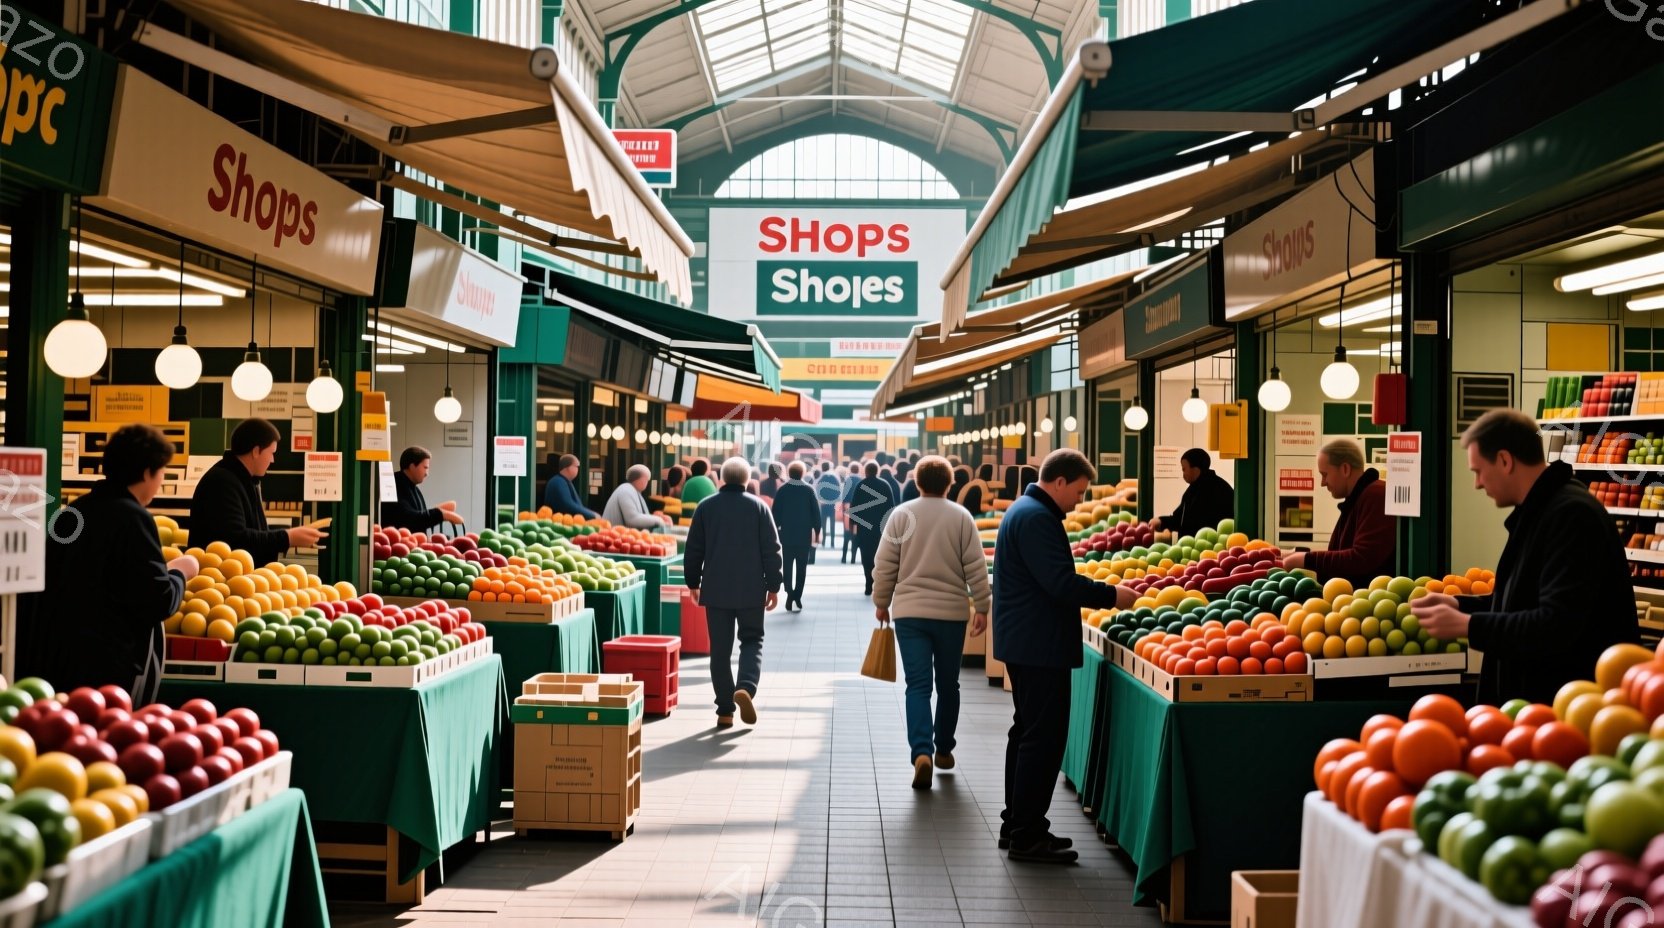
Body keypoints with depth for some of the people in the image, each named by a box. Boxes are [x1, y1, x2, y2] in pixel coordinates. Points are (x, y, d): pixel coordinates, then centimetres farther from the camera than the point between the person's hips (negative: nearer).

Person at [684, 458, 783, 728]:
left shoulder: (706, 507, 2)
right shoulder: (758, 507, -1)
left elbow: (693, 550, 5)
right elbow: (771, 550, -3)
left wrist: (693, 583, 15)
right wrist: (773, 586, 3)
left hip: (716, 590, 1)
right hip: (751, 590, -1)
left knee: (720, 649, 6)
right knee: (752, 640, 12)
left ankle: (725, 711, 6)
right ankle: (746, 687, -14)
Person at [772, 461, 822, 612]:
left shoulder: (782, 489, -1)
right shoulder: (809, 489, -3)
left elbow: (776, 512, -1)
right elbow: (816, 512, -3)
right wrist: (817, 531, 5)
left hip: (787, 534, 1)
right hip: (805, 534, 0)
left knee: (788, 565, 9)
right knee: (801, 566, 5)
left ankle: (790, 592, -5)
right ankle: (797, 595, -4)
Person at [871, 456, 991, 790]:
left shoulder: (901, 514, -1)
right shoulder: (961, 517, -2)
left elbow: (885, 565, 1)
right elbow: (976, 568, -2)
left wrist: (881, 602, 13)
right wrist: (982, 607, 6)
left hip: (909, 612, 0)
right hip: (951, 613, 0)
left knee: (917, 685, -1)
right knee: (948, 684, 15)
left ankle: (921, 752, -19)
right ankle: (944, 749, 26)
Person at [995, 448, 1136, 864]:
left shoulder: (1024, 510, 16)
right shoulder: (1036, 517, -18)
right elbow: (1061, 583, -24)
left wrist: (1101, 594, 12)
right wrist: (1111, 595, -15)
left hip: (1025, 642, 11)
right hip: (1039, 646, -11)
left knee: (1028, 732, 17)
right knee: (1044, 737, -6)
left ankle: (1017, 825, 26)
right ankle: (1027, 836, 0)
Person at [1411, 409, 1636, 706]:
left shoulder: (1570, 515, -21)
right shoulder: (1539, 511, 14)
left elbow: (1558, 625, -28)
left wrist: (1466, 625, -23)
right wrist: (1459, 604, 11)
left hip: (1569, 703, -10)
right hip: (1538, 695, 10)